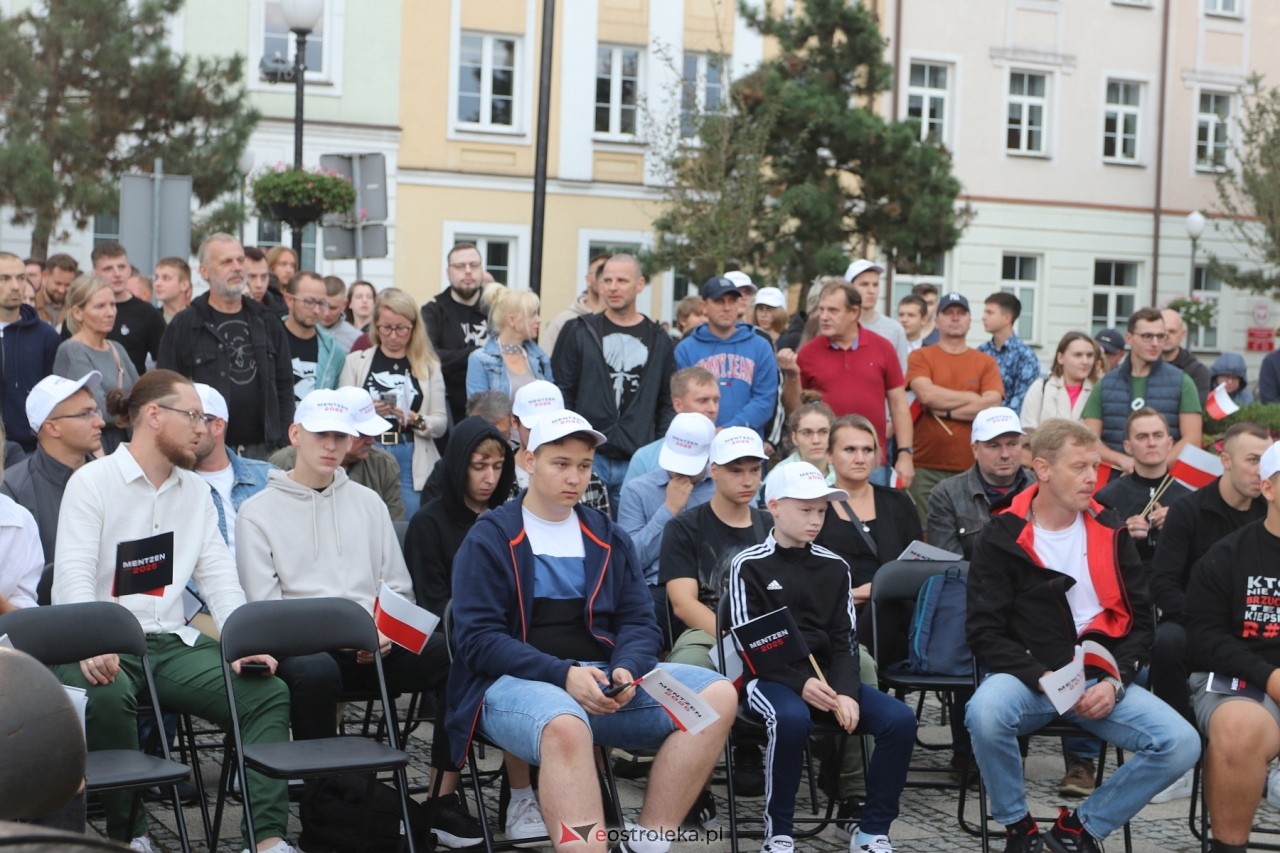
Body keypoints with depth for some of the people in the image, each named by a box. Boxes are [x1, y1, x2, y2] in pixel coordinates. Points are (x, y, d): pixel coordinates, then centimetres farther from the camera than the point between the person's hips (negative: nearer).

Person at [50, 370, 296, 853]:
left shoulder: (195, 491, 17)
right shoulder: (92, 482, 0)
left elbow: (219, 576, 9)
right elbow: (73, 576, -11)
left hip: (172, 643, 5)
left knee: (267, 691, -15)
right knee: (107, 696, -37)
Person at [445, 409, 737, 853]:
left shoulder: (608, 538, 17)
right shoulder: (489, 539, 2)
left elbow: (639, 621, 12)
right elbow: (478, 638, -7)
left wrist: (626, 670, -12)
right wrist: (563, 675, -19)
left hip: (601, 679, 5)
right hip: (517, 682, -5)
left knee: (717, 695, -15)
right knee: (565, 726, -40)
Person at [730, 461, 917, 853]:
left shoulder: (834, 567, 11)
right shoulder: (749, 566, 0)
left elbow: (845, 641, 7)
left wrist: (846, 692, -13)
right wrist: (799, 684, -21)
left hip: (826, 676, 5)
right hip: (771, 679, -4)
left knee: (900, 719, -18)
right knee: (792, 718, -38)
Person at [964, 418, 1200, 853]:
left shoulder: (1110, 531, 8)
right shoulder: (1002, 537, -3)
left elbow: (1138, 620, 10)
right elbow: (985, 632, -6)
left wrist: (1114, 682, -7)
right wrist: (1046, 680, -18)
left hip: (1101, 681, 3)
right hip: (1026, 676, -3)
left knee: (1182, 744, -19)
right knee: (985, 714, -37)